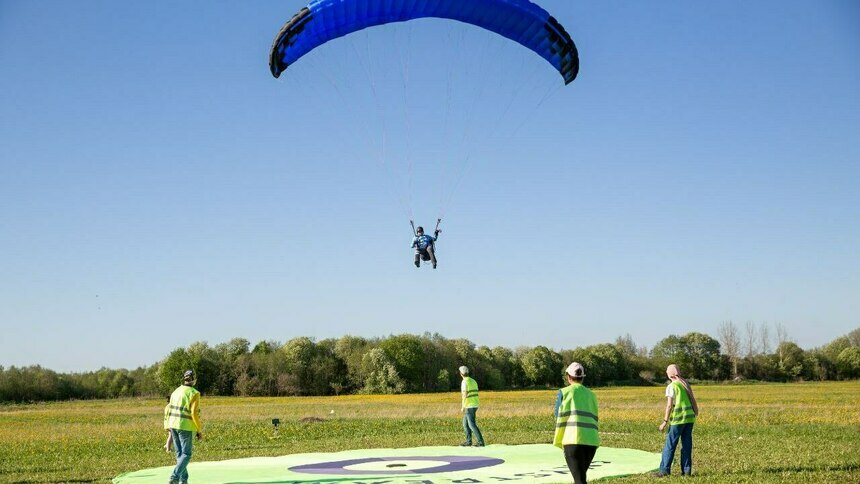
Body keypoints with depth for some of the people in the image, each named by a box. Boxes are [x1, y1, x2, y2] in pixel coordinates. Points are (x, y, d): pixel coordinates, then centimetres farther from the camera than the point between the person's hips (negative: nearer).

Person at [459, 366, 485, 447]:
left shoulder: (464, 382, -14)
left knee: (472, 425, -7)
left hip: (469, 406, -9)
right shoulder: (473, 381, 13)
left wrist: (463, 407, -14)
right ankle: (468, 442, 16)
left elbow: (465, 395, -21)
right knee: (465, 423, 16)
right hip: (475, 405, 9)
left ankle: (480, 442, -10)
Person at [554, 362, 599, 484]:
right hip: (592, 440, 5)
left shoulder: (564, 392, 7)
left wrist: (558, 442, 9)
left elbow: (560, 418, 3)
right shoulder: (591, 394, 21)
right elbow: (594, 420, 17)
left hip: (574, 439, -5)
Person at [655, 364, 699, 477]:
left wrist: (665, 421, -10)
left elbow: (669, 405, -12)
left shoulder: (671, 387, -8)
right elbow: (693, 401, 13)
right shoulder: (685, 384, 11)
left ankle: (664, 470, -3)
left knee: (670, 445, -2)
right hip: (689, 417, 6)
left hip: (678, 419, -6)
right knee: (687, 444, 9)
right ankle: (686, 470, 10)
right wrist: (696, 413, 21)